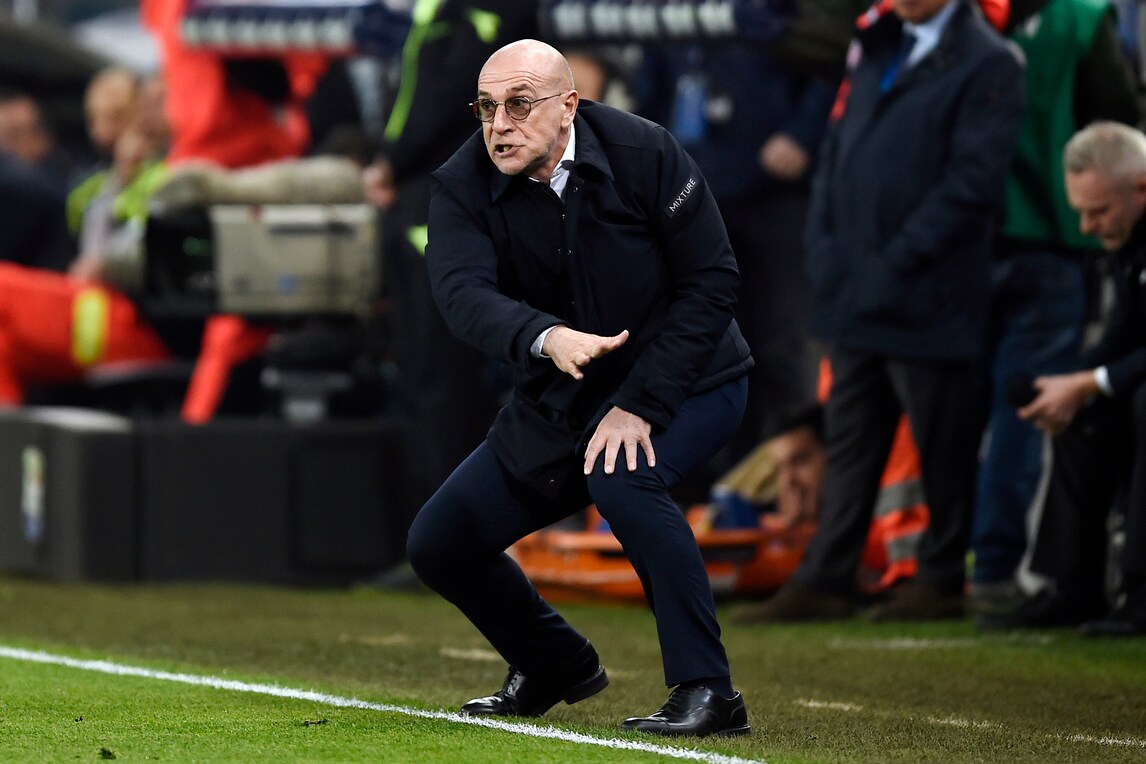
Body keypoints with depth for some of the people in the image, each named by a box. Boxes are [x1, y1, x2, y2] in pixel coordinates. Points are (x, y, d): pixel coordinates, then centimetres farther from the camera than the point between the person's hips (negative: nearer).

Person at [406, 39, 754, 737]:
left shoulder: (646, 155, -20)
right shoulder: (465, 184, -13)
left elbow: (711, 282, -18)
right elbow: (463, 292, -30)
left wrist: (638, 405, -25)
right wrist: (545, 338, -52)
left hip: (685, 384, -5)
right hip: (560, 399, 5)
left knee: (623, 478, -36)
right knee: (440, 544, 1)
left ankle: (708, 692, -28)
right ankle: (558, 667, 29)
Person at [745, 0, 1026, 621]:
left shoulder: (987, 64, -9)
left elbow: (973, 181, -15)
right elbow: (836, 146, 16)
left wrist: (898, 262, -17)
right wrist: (824, 250, 5)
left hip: (927, 300, -7)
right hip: (854, 295, 7)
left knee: (941, 447, 4)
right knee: (850, 441, 10)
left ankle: (941, 581, 15)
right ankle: (825, 581, 13)